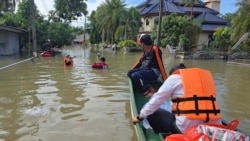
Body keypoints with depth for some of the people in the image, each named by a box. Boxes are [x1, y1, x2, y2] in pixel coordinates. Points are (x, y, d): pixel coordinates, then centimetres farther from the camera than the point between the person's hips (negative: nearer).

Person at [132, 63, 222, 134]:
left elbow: (157, 99, 8)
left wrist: (140, 116, 19)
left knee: (152, 114, 12)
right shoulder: (205, 76, 23)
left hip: (187, 127, -5)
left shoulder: (174, 77, 7)